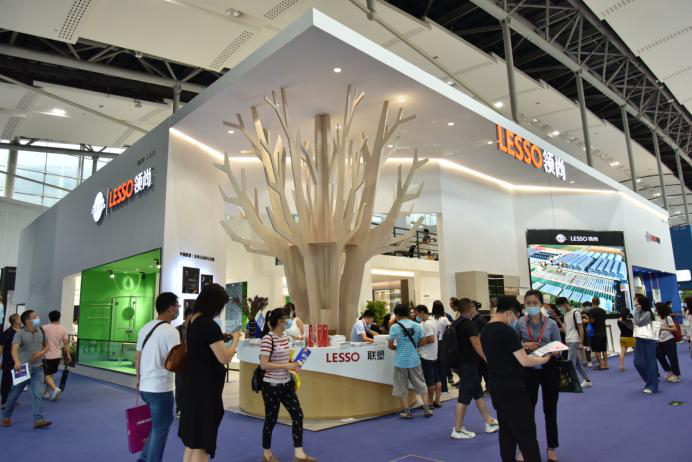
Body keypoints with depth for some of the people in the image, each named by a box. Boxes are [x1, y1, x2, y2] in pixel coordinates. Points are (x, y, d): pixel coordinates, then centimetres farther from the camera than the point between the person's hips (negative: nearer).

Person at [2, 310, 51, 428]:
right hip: (23, 368, -3)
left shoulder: (41, 331, 6)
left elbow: (46, 346, 17)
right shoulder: (20, 333, -10)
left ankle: (38, 420, -6)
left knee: (38, 394, -6)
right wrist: (17, 362, -41)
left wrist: (41, 352, -5)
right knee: (15, 393, 13)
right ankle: (6, 417, 34)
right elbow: (14, 349, -24)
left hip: (38, 368, 3)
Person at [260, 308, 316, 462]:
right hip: (272, 386, -7)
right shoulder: (268, 338, -19)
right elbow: (263, 365, -23)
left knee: (298, 414, 4)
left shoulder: (284, 337, 6)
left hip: (286, 384, 7)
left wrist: (292, 366, 5)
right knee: (271, 419, 8)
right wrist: (286, 366, -23)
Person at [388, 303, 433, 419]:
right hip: (414, 360, 2)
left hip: (400, 361, -2)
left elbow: (390, 346, -6)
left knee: (402, 387, 10)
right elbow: (421, 342, 4)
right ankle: (426, 409, 15)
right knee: (421, 385, 15)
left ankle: (407, 411, 13)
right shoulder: (417, 325, 0)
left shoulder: (394, 327, -9)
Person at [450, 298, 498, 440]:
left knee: (478, 393, 17)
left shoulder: (456, 324, 11)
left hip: (461, 363, 9)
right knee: (464, 396, -3)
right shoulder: (469, 323, -16)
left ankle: (489, 423, 27)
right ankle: (457, 430, 3)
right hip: (468, 364, -9)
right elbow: (476, 345, -20)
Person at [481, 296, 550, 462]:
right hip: (512, 388, -8)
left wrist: (520, 347, 19)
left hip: (496, 387, 8)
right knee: (526, 432, -1)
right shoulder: (507, 331, -18)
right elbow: (524, 361, -18)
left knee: (506, 431, 14)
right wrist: (545, 358, -2)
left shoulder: (485, 331, 8)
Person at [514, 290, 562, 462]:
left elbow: (558, 350, -2)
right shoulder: (519, 324, -6)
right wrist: (524, 346, -21)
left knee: (550, 410, 12)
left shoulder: (551, 324, -5)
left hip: (549, 370, 0)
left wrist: (547, 353, -22)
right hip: (529, 370, 0)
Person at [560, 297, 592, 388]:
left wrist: (581, 343, -15)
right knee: (577, 362, 13)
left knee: (570, 362, -8)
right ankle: (587, 380, 24)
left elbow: (581, 328, -12)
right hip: (568, 341, 8)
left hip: (575, 341, -8)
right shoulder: (566, 313, 13)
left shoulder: (576, 313, -11)